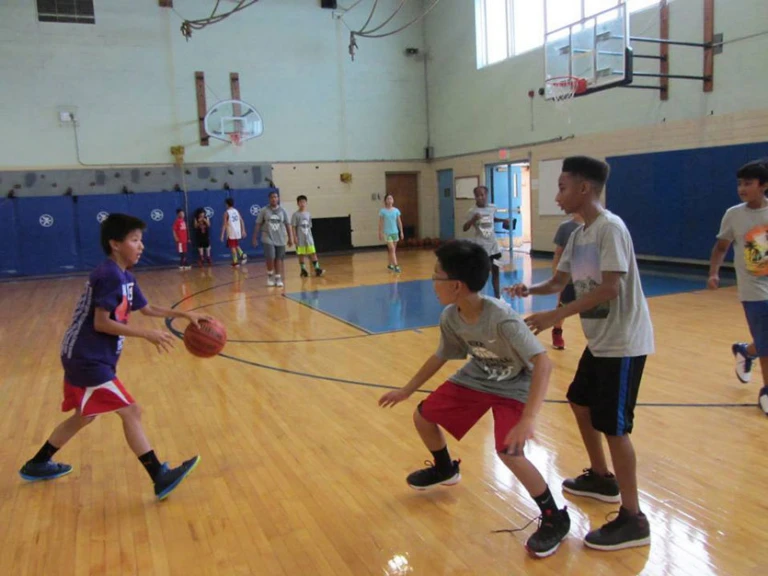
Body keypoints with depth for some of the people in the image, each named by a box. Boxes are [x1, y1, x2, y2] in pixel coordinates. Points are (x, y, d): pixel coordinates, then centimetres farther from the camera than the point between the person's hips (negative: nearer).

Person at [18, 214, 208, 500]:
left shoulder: (125, 277, 10)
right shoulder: (109, 275, -20)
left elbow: (148, 309, 18)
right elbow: (101, 323, -22)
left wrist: (185, 314, 10)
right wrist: (147, 334, -22)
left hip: (87, 357, 10)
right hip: (87, 359, -10)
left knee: (85, 415, 24)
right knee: (130, 412, -9)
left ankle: (37, 465, 40)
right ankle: (160, 477, -7)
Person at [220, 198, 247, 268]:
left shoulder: (226, 213, -8)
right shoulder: (237, 211, 7)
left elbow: (224, 224, -11)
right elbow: (242, 221, 6)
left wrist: (222, 235, -9)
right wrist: (243, 231, 12)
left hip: (231, 233, -5)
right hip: (238, 232, 5)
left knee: (232, 247, 4)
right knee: (236, 245, 22)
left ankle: (235, 262, 5)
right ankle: (242, 254, 1)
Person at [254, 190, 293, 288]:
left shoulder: (283, 211, 3)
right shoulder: (264, 210, -1)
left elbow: (287, 225, 5)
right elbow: (258, 225, 2)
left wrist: (290, 238, 0)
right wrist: (255, 238, 0)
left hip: (280, 239, 2)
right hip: (268, 239, -2)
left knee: (279, 259, 6)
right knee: (270, 257, -16)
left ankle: (278, 278, 16)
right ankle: (270, 275, 8)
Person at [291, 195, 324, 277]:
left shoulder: (308, 214, 9)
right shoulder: (296, 215, -3)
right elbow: (293, 227, -5)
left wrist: (310, 236, 13)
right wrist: (295, 237, -12)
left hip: (309, 238, 3)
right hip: (300, 239, -3)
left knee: (313, 253, -2)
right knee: (301, 254, 3)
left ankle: (317, 269, -4)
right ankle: (303, 270, 11)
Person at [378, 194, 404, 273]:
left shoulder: (396, 210, 3)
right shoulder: (383, 211, -5)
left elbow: (399, 222, 8)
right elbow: (381, 223, -3)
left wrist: (401, 232, 6)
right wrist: (380, 233, -6)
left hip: (395, 232, 4)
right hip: (387, 233, -4)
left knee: (393, 250, 12)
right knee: (392, 249, -12)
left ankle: (390, 264, 26)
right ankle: (396, 266, -16)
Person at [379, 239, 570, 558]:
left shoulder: (502, 319, -37)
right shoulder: (449, 317, -14)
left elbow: (543, 363, -40)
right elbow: (440, 356, 5)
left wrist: (528, 418, -50)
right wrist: (405, 390, 12)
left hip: (513, 386, -7)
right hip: (477, 378, 7)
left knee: (509, 452, -26)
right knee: (423, 416, 8)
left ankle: (555, 518, -1)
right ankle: (445, 469, 39)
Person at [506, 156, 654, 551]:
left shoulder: (610, 228, -19)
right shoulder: (578, 235, 9)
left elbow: (611, 288, -27)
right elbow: (560, 281, 13)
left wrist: (557, 316, -28)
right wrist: (530, 290, -7)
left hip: (623, 342, -10)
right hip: (600, 340, 10)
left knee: (613, 425, -6)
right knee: (580, 401, 20)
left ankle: (633, 520, 7)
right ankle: (601, 479, 39)